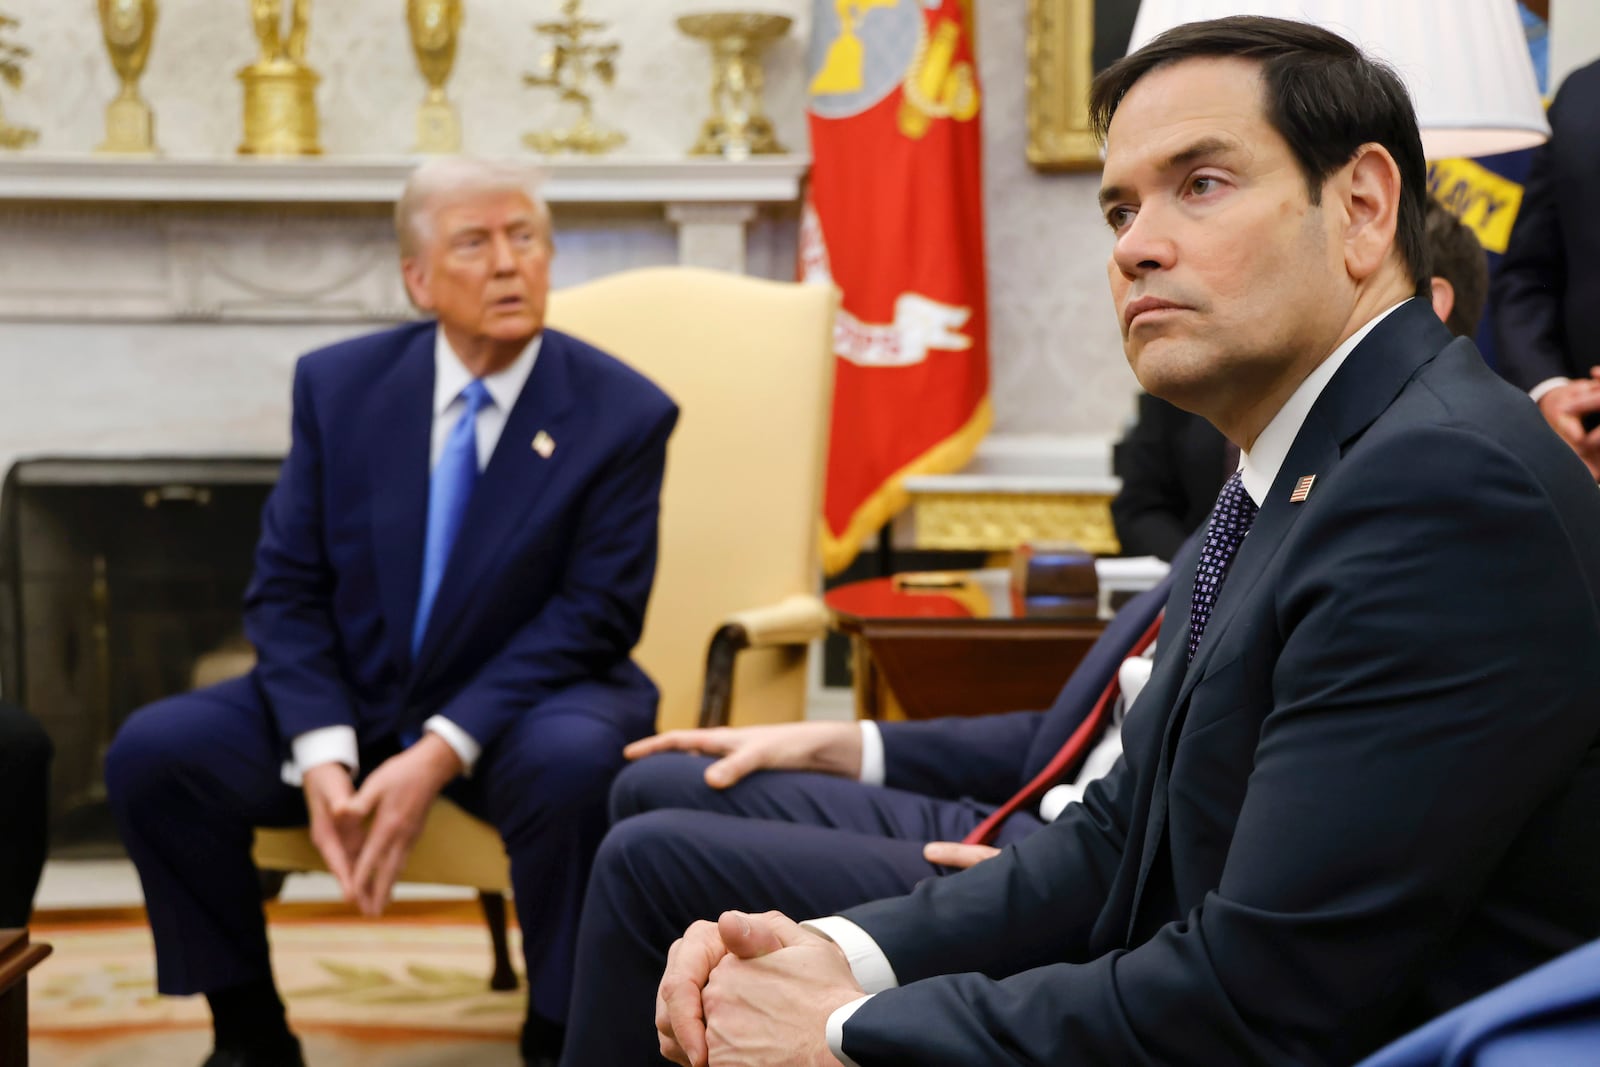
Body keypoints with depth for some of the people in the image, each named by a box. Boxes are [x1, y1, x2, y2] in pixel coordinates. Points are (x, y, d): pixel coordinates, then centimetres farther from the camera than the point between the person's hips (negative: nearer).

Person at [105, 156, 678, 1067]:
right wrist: (321, 754, -18)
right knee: (154, 752, -18)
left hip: (520, 711, -3)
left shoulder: (623, 413, -8)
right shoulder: (338, 385, 0)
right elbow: (288, 589, -1)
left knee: (572, 768, -37)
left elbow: (593, 616, -12)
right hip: (350, 701, 3)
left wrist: (442, 752, -22)